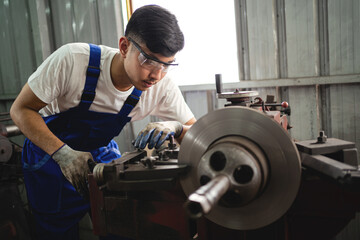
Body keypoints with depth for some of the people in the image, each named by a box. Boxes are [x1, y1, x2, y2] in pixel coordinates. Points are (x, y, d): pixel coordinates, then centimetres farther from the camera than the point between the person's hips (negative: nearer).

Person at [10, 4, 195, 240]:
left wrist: (174, 127, -37)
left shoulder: (163, 87, -21)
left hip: (102, 154, 3)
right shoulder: (73, 59, -31)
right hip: (50, 152, -2)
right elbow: (21, 109, -21)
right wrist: (63, 153, -36)